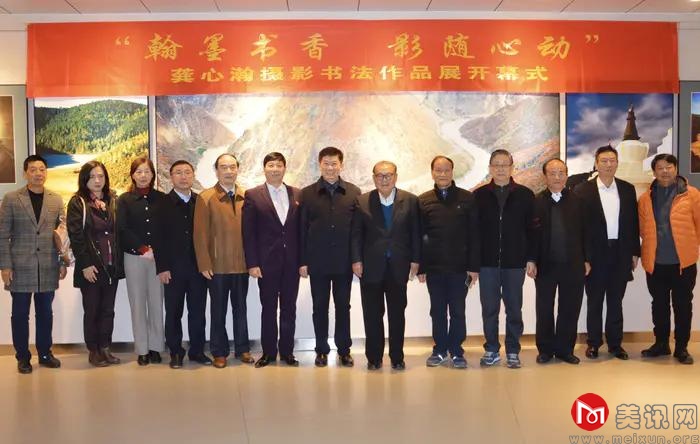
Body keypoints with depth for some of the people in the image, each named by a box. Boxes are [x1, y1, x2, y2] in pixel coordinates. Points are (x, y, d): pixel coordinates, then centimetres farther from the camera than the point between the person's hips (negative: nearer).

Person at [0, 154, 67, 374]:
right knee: (20, 314, 5)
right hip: (20, 267, -2)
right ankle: (22, 357, 17)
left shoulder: (56, 200, 8)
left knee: (45, 313, 9)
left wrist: (63, 263, 4)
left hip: (48, 267, 2)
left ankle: (45, 353, 22)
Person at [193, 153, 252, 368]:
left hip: (242, 264, 2)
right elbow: (200, 234, -5)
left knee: (241, 308, 12)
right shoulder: (206, 198, -3)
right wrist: (204, 264, -10)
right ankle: (219, 352, 18)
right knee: (218, 310, 8)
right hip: (217, 266, -2)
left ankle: (242, 349, 23)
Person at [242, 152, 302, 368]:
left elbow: (302, 229, 6)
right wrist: (252, 263, -9)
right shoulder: (253, 195, 0)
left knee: (289, 308, 8)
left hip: (292, 262, 2)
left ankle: (287, 350, 19)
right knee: (268, 308, 6)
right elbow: (248, 232, -3)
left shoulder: (297, 194, 7)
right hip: (267, 261, -2)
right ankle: (269, 351, 18)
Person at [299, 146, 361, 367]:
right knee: (320, 307, 7)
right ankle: (321, 350, 18)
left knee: (343, 306, 9)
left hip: (344, 261, 0)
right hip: (317, 261, 0)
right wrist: (302, 261, -2)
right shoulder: (307, 193, 3)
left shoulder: (354, 192, 3)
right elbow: (302, 229, 2)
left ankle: (344, 349, 20)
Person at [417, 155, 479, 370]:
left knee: (458, 311, 5)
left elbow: (474, 235, 0)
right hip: (433, 267, 1)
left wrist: (474, 266, -5)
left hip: (459, 266, -1)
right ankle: (439, 350, 20)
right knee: (437, 311, 10)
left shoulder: (467, 198, 1)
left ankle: (456, 352, 16)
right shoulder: (423, 201, 4)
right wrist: (420, 267, 0)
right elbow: (418, 236, 4)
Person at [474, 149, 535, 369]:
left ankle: (513, 351, 18)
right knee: (489, 309, 7)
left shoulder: (525, 194, 2)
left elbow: (531, 229, 2)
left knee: (514, 309, 7)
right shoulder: (479, 195, 4)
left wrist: (530, 258, -3)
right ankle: (491, 350, 19)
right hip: (487, 262, 1)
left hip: (515, 262, 0)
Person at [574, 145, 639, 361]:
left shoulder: (628, 189, 7)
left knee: (616, 301, 10)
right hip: (595, 254, -3)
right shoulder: (583, 190, -3)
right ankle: (593, 343, 17)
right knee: (594, 301, 7)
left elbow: (634, 222, 9)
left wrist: (634, 252, 6)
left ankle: (615, 343, 20)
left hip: (621, 253, 3)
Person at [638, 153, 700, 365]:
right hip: (655, 262, 3)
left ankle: (681, 347, 17)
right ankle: (661, 343, 25)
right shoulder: (645, 198, 6)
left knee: (682, 305, 6)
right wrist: (654, 244, 10)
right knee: (659, 305, 12)